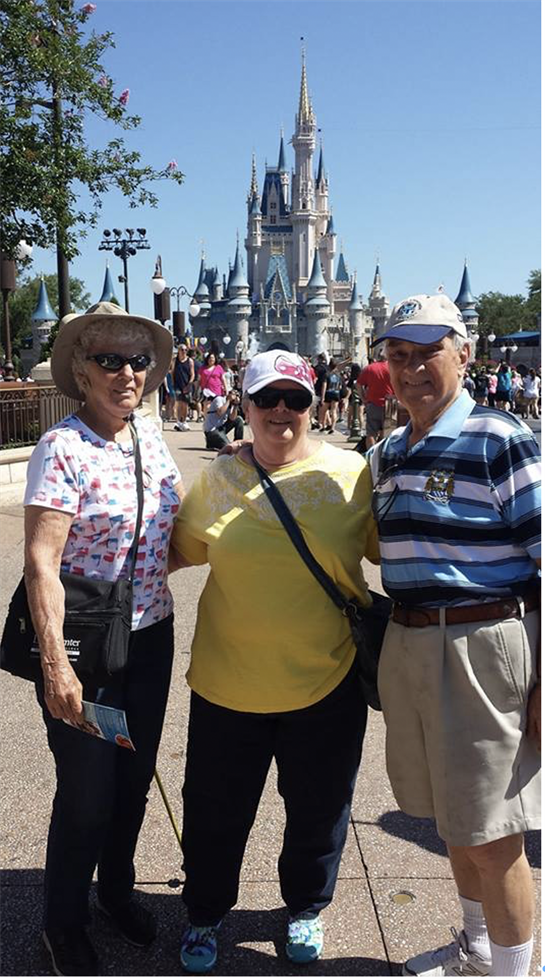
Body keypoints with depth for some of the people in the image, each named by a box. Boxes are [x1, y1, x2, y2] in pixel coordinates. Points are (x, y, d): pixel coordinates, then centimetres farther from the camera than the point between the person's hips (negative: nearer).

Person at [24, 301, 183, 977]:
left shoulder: (151, 438, 4)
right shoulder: (61, 448, -17)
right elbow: (40, 561, -20)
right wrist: (55, 665, -23)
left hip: (151, 636, 6)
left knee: (135, 777, 20)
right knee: (87, 792, 8)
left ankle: (117, 888, 46)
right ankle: (63, 922, 35)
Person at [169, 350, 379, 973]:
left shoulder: (351, 474, -5)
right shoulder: (217, 479, 0)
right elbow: (178, 547, 12)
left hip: (326, 681, 0)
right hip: (228, 682, 1)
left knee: (318, 809, 19)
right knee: (215, 811, 15)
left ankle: (305, 908, 48)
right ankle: (205, 914, 44)